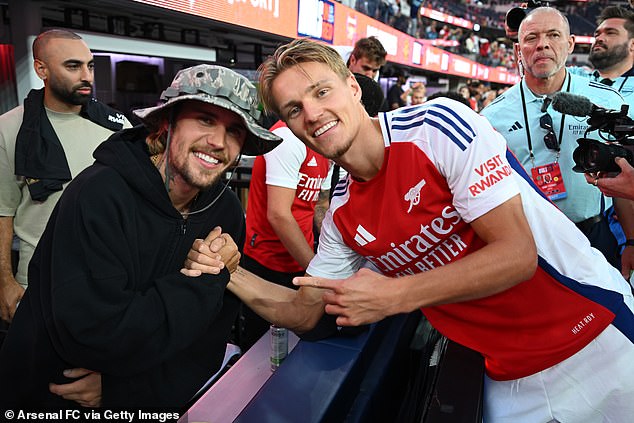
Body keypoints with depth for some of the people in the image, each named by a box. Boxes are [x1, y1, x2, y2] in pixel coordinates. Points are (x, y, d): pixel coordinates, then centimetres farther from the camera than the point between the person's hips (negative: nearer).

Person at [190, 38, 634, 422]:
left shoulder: (438, 124, -21)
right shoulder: (341, 219, -3)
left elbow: (517, 254, -23)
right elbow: (305, 313, 4)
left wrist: (392, 296, -25)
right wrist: (231, 274, -11)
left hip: (597, 340, -4)